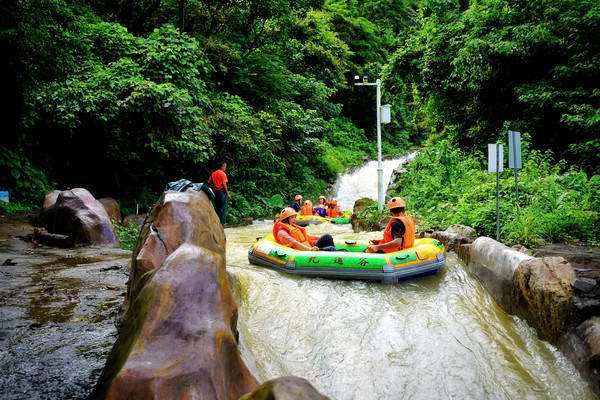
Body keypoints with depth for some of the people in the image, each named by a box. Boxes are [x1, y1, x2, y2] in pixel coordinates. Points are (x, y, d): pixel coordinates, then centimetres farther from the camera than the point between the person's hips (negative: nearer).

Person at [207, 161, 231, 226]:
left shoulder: (213, 173, 7)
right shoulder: (223, 174, -13)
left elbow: (209, 181, 9)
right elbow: (224, 184, -17)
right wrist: (228, 193, -13)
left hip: (216, 191, 7)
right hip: (222, 191, -7)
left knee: (216, 207, 14)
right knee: (223, 208, 0)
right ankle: (222, 223, 2)